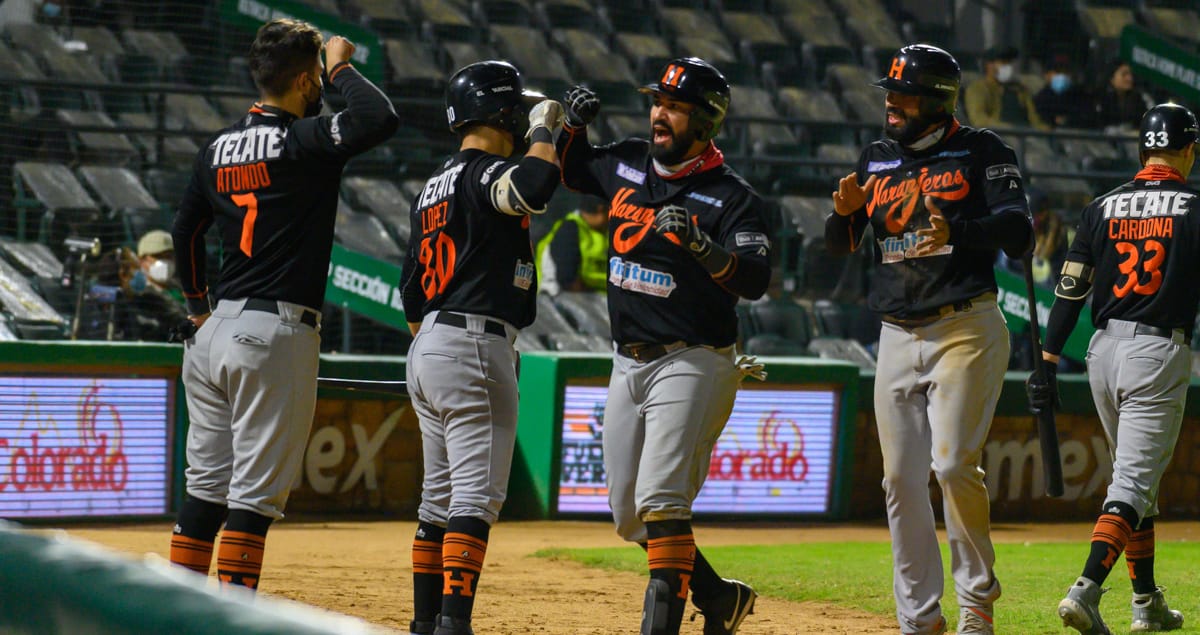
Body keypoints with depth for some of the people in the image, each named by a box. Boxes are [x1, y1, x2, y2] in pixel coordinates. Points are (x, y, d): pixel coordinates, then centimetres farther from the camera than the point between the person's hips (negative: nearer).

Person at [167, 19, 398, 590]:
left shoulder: (218, 148, 12)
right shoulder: (302, 141, -11)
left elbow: (185, 233, 20)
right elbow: (380, 119, -24)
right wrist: (342, 68, -6)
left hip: (214, 332, 7)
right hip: (275, 334, -7)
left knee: (206, 486, 11)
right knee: (255, 492, -5)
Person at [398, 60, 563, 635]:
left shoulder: (435, 185, 19)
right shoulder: (482, 172, -9)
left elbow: (411, 288, 21)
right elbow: (535, 187, -32)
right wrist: (544, 129, -13)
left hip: (426, 350, 10)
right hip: (474, 346, -10)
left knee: (439, 498, 13)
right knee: (477, 495, -12)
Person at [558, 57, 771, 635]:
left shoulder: (731, 197, -11)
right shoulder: (625, 164, 7)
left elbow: (755, 281, -23)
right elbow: (570, 169, 27)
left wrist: (700, 243, -39)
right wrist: (575, 125, 6)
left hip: (691, 365, -7)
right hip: (629, 365, 7)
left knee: (660, 500, -19)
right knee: (628, 514, 10)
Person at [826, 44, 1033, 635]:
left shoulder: (981, 152, -2)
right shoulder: (877, 159, 14)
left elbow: (1018, 231, -12)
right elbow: (839, 245, 13)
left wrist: (959, 231, -31)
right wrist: (844, 210, -11)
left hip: (965, 330, -6)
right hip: (898, 337, 6)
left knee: (953, 464, -17)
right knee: (901, 478, 3)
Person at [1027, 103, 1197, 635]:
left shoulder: (1103, 208, 7)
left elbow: (1071, 289, 3)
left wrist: (1047, 362, 4)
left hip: (1104, 351, 5)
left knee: (1134, 474, 19)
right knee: (1134, 481, -8)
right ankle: (1086, 590, -26)